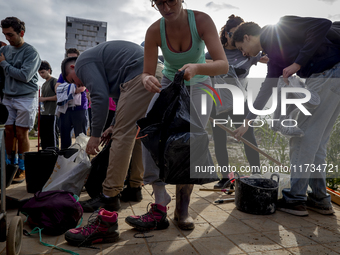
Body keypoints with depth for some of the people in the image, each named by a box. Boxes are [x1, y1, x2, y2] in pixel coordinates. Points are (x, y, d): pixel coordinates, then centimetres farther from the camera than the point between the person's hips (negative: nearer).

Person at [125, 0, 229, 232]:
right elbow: (147, 72, -14)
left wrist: (196, 67, -50)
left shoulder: (201, 20, -21)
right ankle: (160, 208, -23)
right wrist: (147, 79, -39)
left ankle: (183, 209, 0)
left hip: (198, 85, -1)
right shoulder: (154, 31, -16)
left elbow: (223, 65, -29)